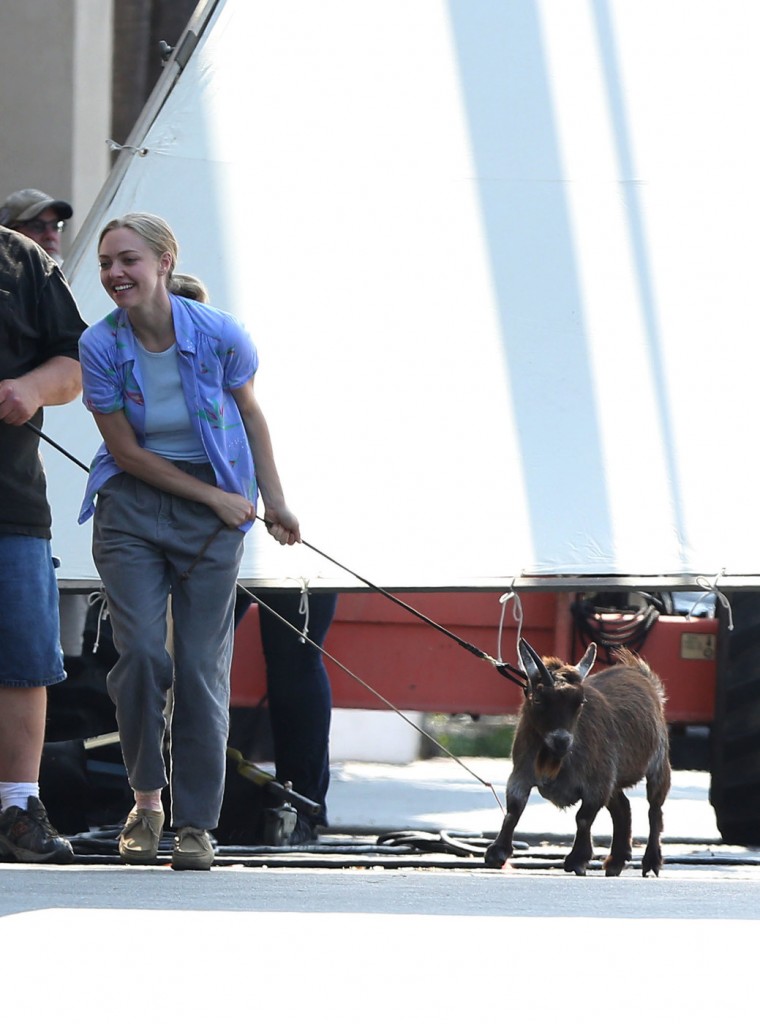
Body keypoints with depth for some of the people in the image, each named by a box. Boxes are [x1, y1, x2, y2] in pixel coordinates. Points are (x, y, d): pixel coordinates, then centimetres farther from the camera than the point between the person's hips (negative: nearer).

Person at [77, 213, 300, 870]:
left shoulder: (218, 335, -11)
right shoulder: (101, 346, -10)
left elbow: (250, 414, 7)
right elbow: (125, 450, -5)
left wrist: (273, 499, 10)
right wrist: (214, 497, -7)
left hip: (215, 515, 0)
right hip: (131, 506, 0)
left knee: (203, 667, -4)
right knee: (142, 653, -14)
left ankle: (196, 823, 5)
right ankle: (147, 799, 6)